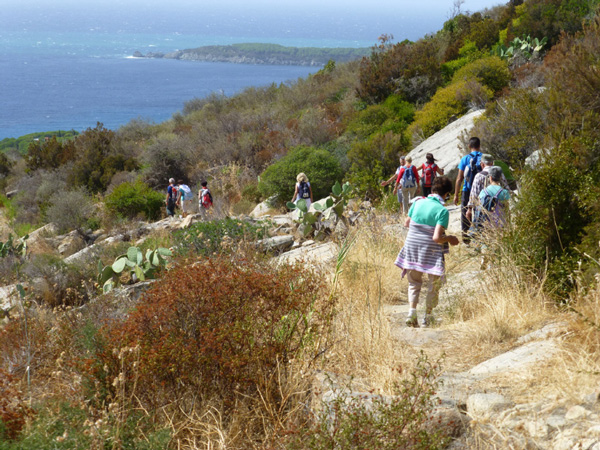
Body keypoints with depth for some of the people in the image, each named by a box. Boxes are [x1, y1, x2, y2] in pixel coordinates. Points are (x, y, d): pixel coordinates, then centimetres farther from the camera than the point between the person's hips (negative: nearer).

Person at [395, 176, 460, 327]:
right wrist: (450, 238, -5)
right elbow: (437, 238, -23)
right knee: (434, 285, 16)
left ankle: (412, 312, 0)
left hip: (412, 248, 4)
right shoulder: (442, 211, -18)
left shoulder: (418, 202, -3)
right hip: (432, 252, -4)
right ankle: (427, 317, 20)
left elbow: (407, 223, 9)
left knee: (414, 282, 19)